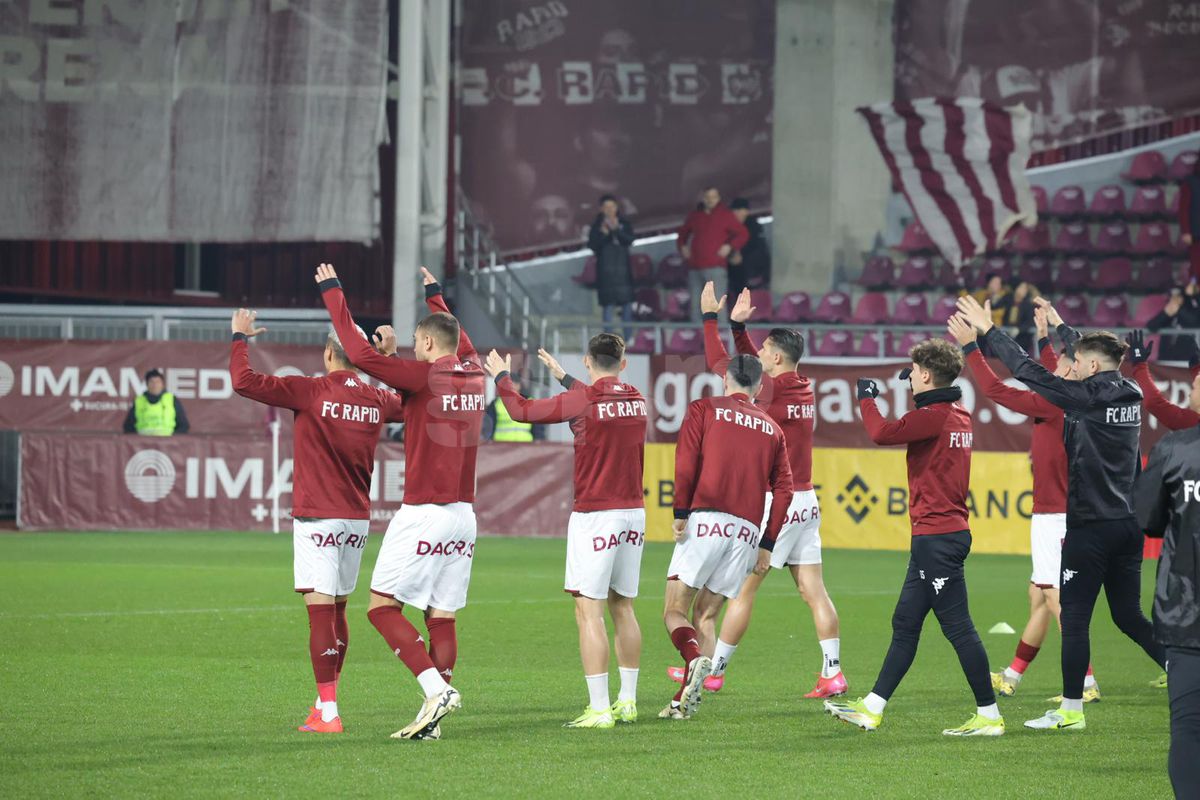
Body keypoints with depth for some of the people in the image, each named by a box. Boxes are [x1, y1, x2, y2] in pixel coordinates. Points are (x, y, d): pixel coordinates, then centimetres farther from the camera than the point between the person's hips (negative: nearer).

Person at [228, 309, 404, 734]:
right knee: (337, 611, 16)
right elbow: (409, 403, 28)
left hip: (317, 519, -6)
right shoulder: (377, 400, 4)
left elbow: (244, 381, -15)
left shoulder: (311, 392, -12)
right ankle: (325, 700, 25)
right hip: (358, 519, 6)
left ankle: (328, 712, -12)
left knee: (321, 611, -7)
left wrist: (239, 338, 1)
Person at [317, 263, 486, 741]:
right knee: (441, 618, 6)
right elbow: (463, 345, 32)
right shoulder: (473, 376, 8)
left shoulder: (423, 375, -12)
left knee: (382, 605, -1)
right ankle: (433, 719, 4)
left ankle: (436, 688, -14)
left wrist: (331, 291, -7)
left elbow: (359, 352, -17)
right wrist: (435, 295, 46)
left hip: (422, 514, -7)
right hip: (463, 514, 7)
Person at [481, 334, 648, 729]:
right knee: (623, 608, 15)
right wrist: (563, 377, 42)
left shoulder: (582, 400, -11)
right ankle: (627, 701, 19)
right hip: (633, 512, 6)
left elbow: (522, 410, -1)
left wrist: (502, 377, 17)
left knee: (589, 611, -6)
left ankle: (599, 709, -12)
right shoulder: (636, 400, 7)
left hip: (595, 515, -6)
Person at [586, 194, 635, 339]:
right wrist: (603, 233, -18)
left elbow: (629, 240, -6)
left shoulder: (624, 224, 6)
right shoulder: (597, 226, 3)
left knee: (627, 302, 2)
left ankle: (628, 337, 10)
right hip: (605, 269, -2)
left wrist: (616, 230, -20)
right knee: (608, 304, -3)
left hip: (623, 268, 2)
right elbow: (592, 245, -4)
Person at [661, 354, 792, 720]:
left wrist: (680, 513, -5)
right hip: (748, 531, 4)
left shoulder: (703, 409, 8)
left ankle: (695, 660, -31)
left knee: (674, 611, -1)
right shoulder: (771, 428, 18)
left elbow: (686, 464, -6)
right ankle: (685, 699, 0)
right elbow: (783, 490, 12)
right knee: (705, 616, 11)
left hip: (706, 521, -4)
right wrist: (767, 546, 14)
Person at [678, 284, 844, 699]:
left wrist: (710, 318, 3)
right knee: (813, 589, 5)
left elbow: (720, 365, -6)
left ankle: (713, 671, 6)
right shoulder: (803, 390, 9)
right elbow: (752, 364, 26)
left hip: (775, 503, -8)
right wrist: (739, 326, 23)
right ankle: (832, 674, 0)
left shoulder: (772, 391, -13)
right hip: (806, 502, 8)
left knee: (742, 586, 0)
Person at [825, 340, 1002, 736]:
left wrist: (867, 398, -8)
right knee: (904, 625, 13)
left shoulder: (934, 417, -16)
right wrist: (915, 392, 25)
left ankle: (989, 715, -4)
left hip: (937, 537, -10)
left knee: (957, 626, -6)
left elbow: (882, 433, -26)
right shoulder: (958, 415, 12)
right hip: (939, 536, 10)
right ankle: (871, 709, 18)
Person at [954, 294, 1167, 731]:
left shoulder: (1089, 396, -13)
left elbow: (1031, 373, -12)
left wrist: (988, 331, -4)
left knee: (1074, 617, 1)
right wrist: (1059, 327, 38)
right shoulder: (1130, 395, 7)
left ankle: (1071, 709, 5)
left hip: (1091, 526, -7)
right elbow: (1099, 364, 27)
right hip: (1128, 523, 7)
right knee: (1128, 616, 15)